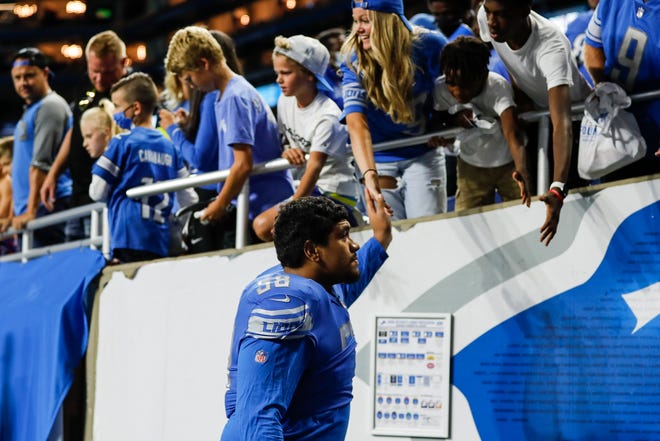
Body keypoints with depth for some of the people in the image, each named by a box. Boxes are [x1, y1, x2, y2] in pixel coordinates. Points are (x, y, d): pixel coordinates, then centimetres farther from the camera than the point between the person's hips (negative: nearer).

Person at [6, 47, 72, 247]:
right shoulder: (30, 110, 23)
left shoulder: (50, 107, -8)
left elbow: (41, 164, -16)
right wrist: (16, 214, 24)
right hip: (26, 211, 10)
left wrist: (31, 211, -21)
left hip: (45, 208, -10)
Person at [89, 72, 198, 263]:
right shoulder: (169, 146, 11)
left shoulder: (122, 143, -4)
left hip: (129, 241, -5)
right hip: (160, 243, 5)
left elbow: (97, 193, 1)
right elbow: (188, 196, 14)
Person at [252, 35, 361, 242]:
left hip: (335, 193, -9)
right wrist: (287, 151, -9)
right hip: (311, 189, 9)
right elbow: (283, 139, 18)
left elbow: (314, 168, -26)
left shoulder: (326, 116, -20)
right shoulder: (285, 102, 4)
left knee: (264, 225, -22)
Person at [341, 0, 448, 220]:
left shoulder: (428, 46, -16)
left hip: (422, 156, 0)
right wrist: (369, 174, -47)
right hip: (379, 162, 0)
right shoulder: (354, 61, -17)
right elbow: (356, 123, -31)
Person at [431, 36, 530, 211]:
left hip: (509, 164, -2)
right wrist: (455, 117, -30)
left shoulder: (499, 87, -32)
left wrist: (522, 170, -64)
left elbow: (513, 136, -44)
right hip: (471, 165, 2)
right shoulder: (441, 88, -24)